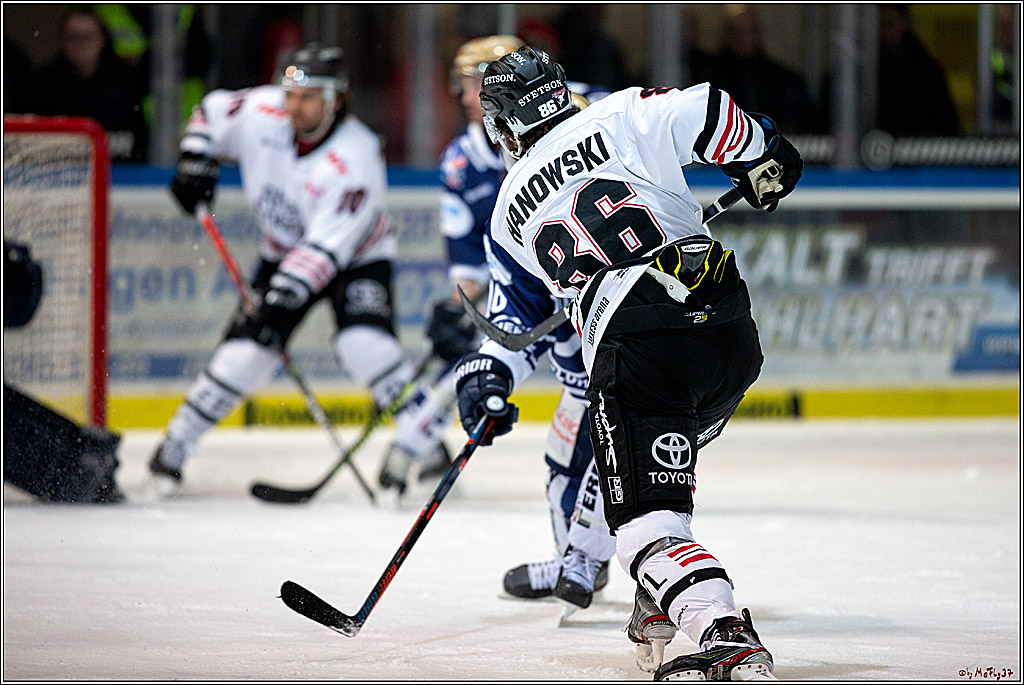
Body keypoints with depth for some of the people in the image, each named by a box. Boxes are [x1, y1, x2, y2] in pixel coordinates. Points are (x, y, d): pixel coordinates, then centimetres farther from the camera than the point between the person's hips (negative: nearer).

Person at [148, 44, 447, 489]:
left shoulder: (354, 160, -32)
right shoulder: (262, 113, -17)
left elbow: (327, 247, -37)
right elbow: (213, 111, 5)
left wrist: (281, 297, -44)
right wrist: (196, 161, -9)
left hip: (357, 257, -4)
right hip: (285, 251, 4)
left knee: (363, 343, -28)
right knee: (245, 352, -8)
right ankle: (175, 443, 4)